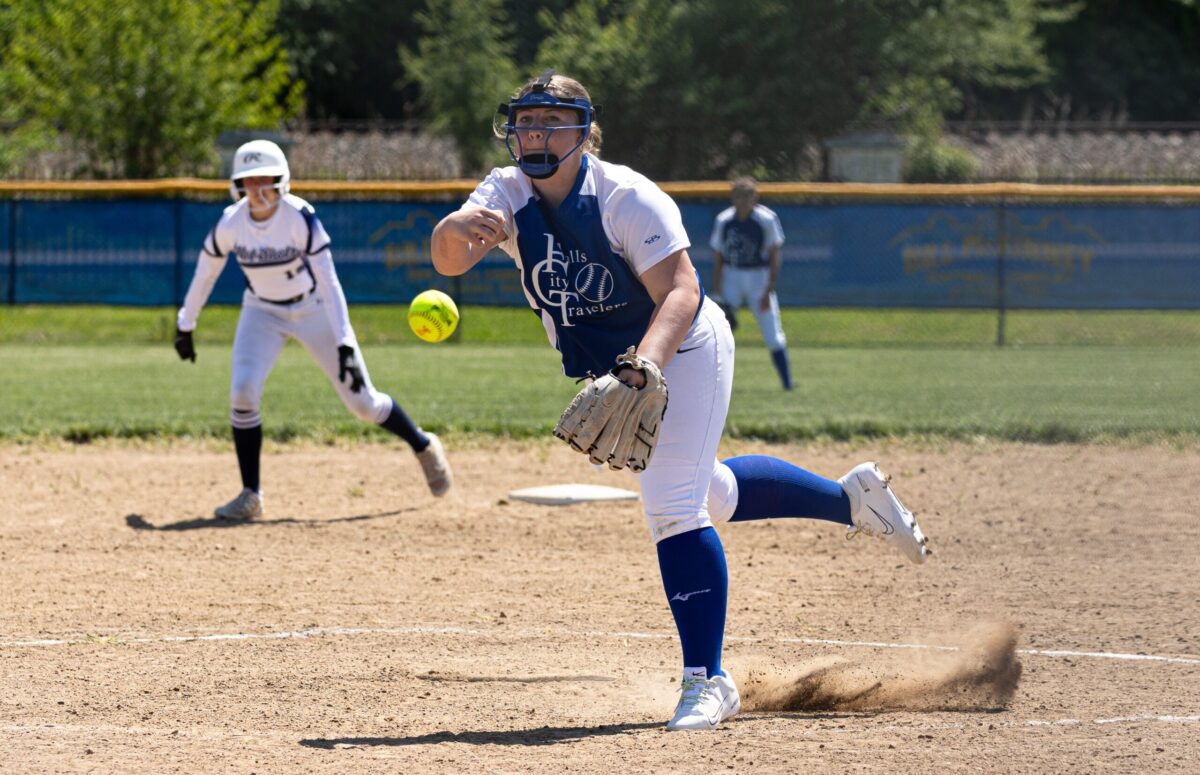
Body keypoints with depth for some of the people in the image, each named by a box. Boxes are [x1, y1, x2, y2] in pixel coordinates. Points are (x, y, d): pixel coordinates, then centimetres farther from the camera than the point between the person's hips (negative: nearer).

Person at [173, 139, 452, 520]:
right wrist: (185, 325, 6)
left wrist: (345, 343, -35)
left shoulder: (300, 217, -27)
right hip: (263, 313, 2)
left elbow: (328, 281, -28)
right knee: (243, 391, -20)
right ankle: (250, 496, -8)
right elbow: (205, 273, -1)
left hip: (314, 309, -2)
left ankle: (424, 445, 28)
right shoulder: (230, 224, -18)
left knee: (362, 401, -1)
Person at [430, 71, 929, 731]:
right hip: (606, 371, 7)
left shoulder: (628, 198, -27)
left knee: (672, 508, -19)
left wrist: (645, 365, -52)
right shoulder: (507, 194, -13)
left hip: (683, 352, -7)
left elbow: (681, 292, -35)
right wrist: (461, 229, -57)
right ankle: (852, 498, 42)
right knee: (712, 496, 22)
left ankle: (707, 680, -13)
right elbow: (445, 258, -32)